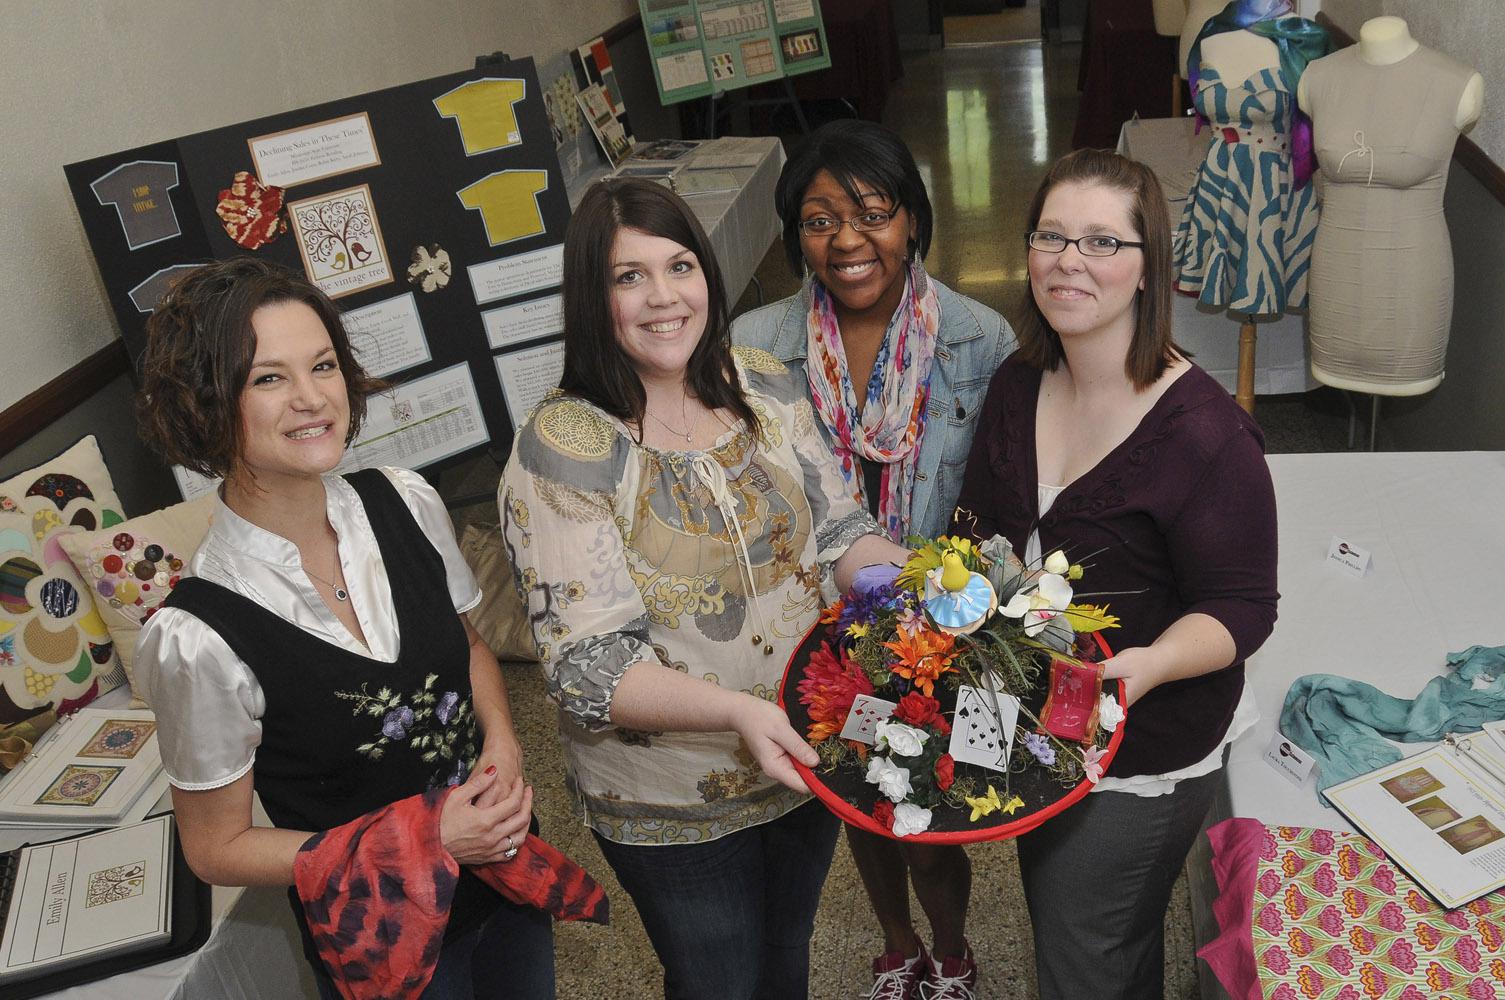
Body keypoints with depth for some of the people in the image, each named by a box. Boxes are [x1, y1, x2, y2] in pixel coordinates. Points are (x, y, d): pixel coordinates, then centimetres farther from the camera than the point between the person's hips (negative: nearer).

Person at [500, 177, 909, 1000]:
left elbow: (836, 528, 2)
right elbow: (588, 666, -24)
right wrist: (738, 711, -37)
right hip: (671, 806, -5)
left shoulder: (765, 387, -5)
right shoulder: (561, 449, -21)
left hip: (805, 757, 5)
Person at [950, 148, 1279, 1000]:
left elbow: (1241, 608, -20)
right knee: (1055, 914, 30)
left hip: (1142, 752, -6)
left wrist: (1148, 664, -37)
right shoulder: (1018, 386, -4)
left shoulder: (1205, 433, -26)